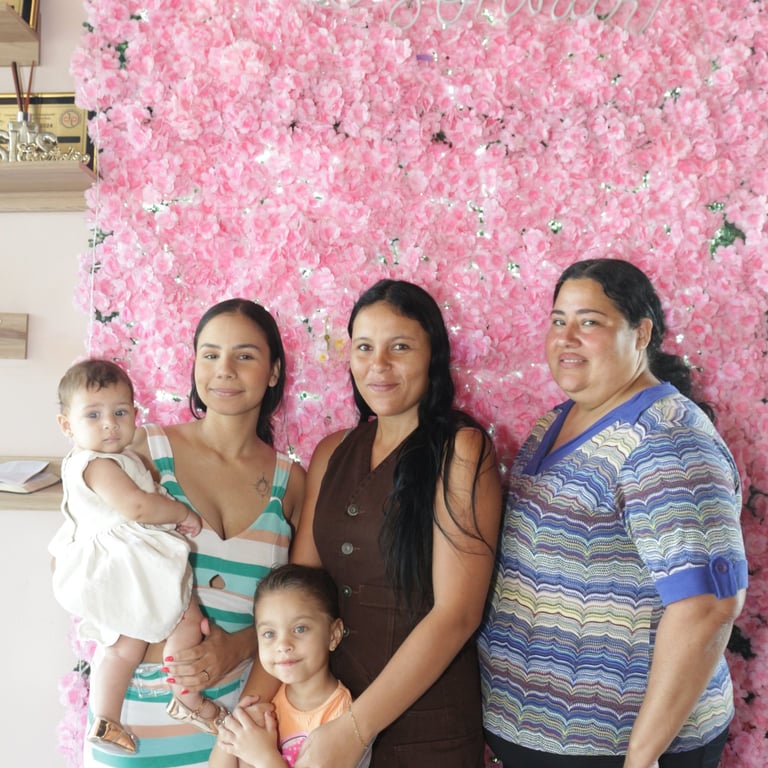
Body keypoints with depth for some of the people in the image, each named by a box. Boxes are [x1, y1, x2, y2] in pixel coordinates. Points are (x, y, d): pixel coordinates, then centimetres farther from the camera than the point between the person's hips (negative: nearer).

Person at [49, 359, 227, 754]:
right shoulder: (97, 465, -19)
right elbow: (136, 506, -31)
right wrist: (183, 513, -18)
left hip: (106, 573, 11)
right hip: (128, 568, -11)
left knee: (124, 643, 18)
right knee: (187, 616, -2)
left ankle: (104, 720, 21)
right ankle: (187, 697, 10)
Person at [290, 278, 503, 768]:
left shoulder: (462, 450, -14)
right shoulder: (332, 453, 2)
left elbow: (457, 614, -20)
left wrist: (356, 728, -22)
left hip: (428, 728, -5)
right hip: (329, 705, 5)